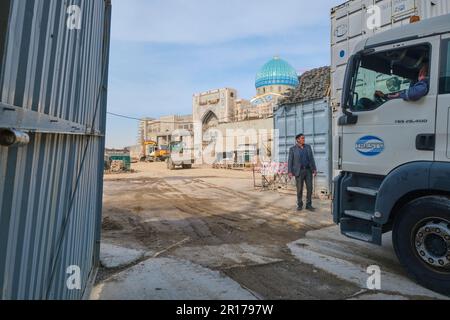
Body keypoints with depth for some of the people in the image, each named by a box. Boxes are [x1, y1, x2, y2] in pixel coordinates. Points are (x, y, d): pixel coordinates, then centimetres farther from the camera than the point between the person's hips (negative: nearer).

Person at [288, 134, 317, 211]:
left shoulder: (308, 147, 8)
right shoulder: (293, 149, -2)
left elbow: (312, 158, 9)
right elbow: (290, 161, -4)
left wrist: (314, 169, 2)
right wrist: (290, 172, -12)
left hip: (308, 170, 3)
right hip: (299, 171, -3)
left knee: (310, 188, 2)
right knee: (299, 189, 2)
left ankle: (309, 205, 14)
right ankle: (300, 205, 16)